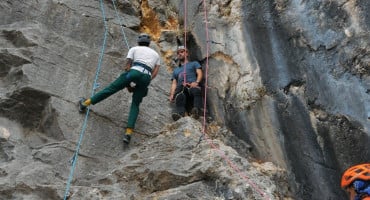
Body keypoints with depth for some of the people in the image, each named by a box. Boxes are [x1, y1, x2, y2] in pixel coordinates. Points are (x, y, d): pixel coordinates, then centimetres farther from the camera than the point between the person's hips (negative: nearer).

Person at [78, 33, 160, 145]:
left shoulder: (134, 49, 22)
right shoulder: (156, 54, 31)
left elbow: (127, 67, 12)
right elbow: (155, 73, 17)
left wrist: (127, 84, 17)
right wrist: (139, 85, 17)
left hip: (134, 72, -2)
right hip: (146, 78, 2)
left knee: (110, 89, 9)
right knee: (135, 105, 9)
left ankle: (85, 103, 16)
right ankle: (128, 132, -4)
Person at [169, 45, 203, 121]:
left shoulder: (194, 64, 31)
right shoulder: (176, 70, 40)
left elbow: (199, 73, 12)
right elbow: (174, 83, 26)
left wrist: (196, 82, -11)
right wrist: (172, 94, 4)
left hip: (192, 86, -2)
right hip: (180, 88, 2)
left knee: (196, 90, -42)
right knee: (179, 96, -39)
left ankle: (196, 110, -64)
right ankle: (180, 112, -64)